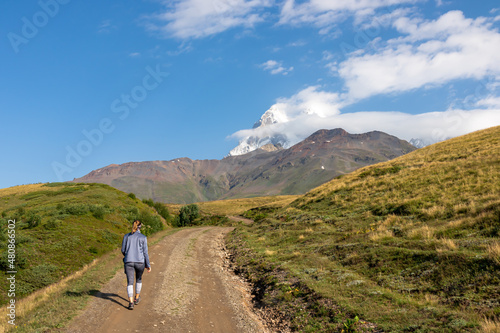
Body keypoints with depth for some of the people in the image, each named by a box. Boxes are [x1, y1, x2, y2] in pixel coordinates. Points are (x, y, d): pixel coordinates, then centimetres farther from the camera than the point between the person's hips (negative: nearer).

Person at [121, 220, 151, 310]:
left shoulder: (126, 236, 5)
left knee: (130, 282, 2)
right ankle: (137, 298, 34)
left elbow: (123, 250, 8)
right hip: (140, 262, -1)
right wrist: (148, 265, 2)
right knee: (139, 278, 24)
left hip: (128, 262, 1)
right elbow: (145, 252, -4)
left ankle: (131, 302, -13)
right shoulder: (143, 237, -2)